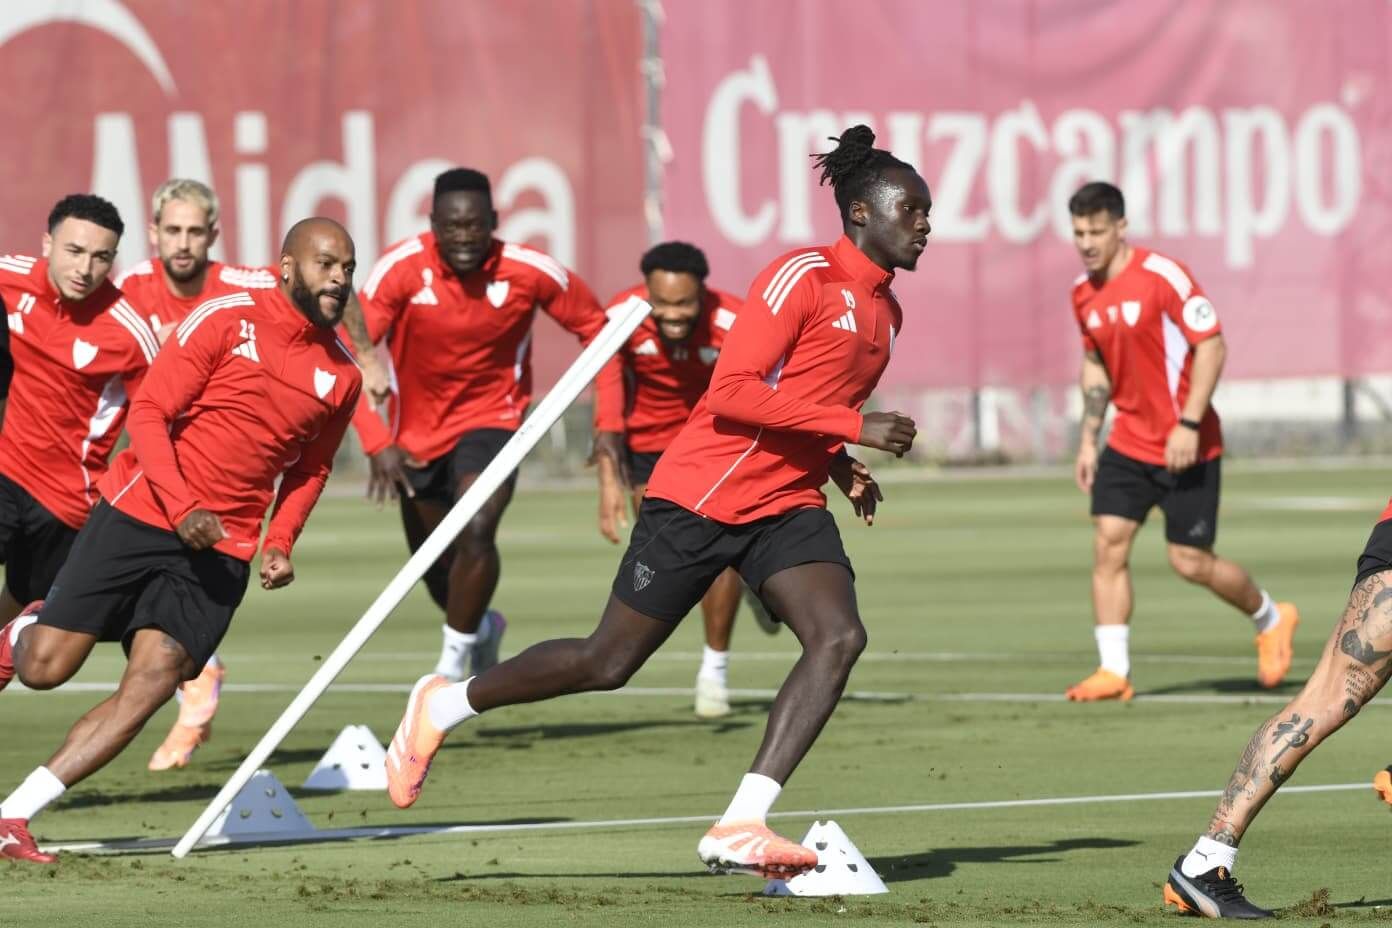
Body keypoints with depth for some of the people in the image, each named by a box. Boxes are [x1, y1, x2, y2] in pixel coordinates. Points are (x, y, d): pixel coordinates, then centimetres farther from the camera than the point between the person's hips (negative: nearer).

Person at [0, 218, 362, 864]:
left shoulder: (341, 375, 7)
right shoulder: (227, 320, -8)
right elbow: (148, 414, -9)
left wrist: (281, 542, 5)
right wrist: (182, 507, -21)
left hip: (223, 550, 4)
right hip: (142, 514, -4)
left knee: (151, 684, -13)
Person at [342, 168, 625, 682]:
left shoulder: (530, 272, -19)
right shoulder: (402, 268, -22)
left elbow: (596, 328, -4)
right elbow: (350, 354, -25)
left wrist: (609, 424, -9)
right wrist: (376, 443, -36)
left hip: (491, 419, -2)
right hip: (417, 431, 2)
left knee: (476, 530, -27)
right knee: (433, 562, 15)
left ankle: (454, 663, -10)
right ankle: (481, 627, 49)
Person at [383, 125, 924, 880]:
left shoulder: (885, 311, 13)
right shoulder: (804, 276, -14)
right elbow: (731, 391, -23)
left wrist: (841, 467, 7)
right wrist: (853, 426, -24)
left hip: (786, 507, 7)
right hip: (702, 496, -7)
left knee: (839, 638, -19)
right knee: (608, 663, 1)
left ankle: (739, 828, -22)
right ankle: (443, 705, 25)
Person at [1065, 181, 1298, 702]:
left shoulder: (1163, 276, -17)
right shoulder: (1084, 294, 5)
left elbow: (1212, 345, -16)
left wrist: (1188, 424, -22)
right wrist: (1088, 440, 13)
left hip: (1187, 445, -6)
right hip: (1130, 442, 6)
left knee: (1190, 562, -2)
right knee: (1108, 543, -8)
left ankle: (1270, 619, 26)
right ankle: (1113, 670, -5)